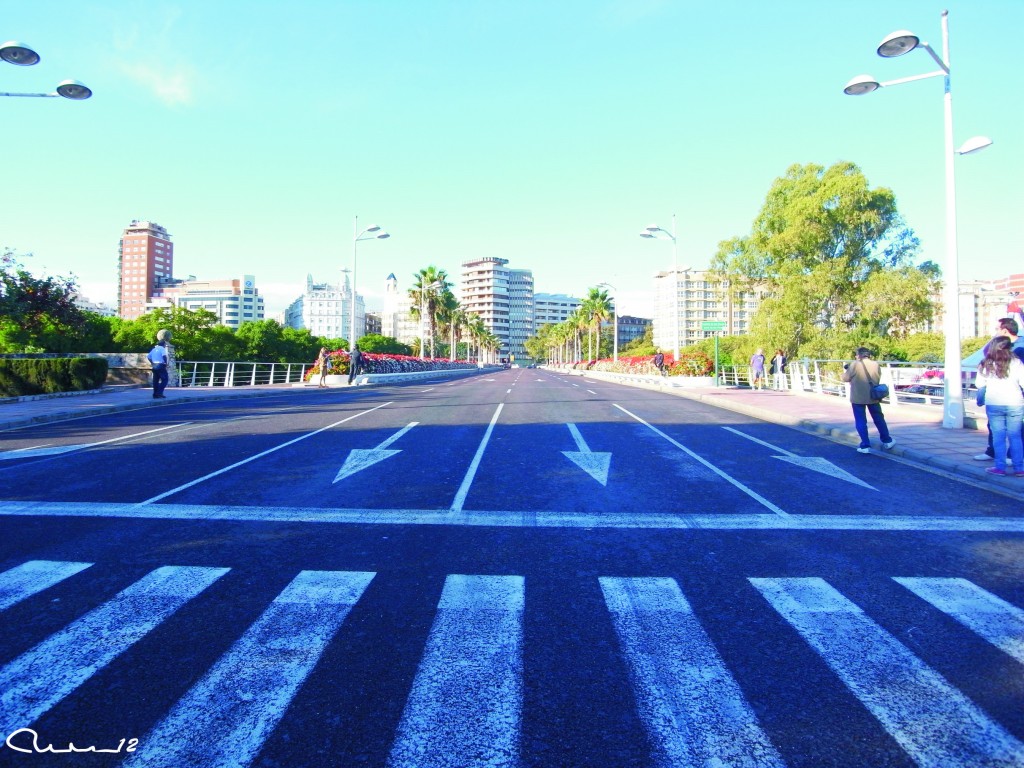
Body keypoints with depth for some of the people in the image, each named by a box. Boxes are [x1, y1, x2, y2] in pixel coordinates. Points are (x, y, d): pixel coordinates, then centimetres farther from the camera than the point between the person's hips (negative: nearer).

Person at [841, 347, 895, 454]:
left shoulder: (854, 365, -11)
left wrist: (846, 370, 16)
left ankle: (865, 445, 3)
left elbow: (845, 378, -3)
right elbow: (878, 379, 13)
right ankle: (887, 441, 29)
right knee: (879, 419, 18)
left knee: (861, 422, 3)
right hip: (873, 397, 4)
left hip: (858, 398, -4)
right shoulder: (876, 365, 2)